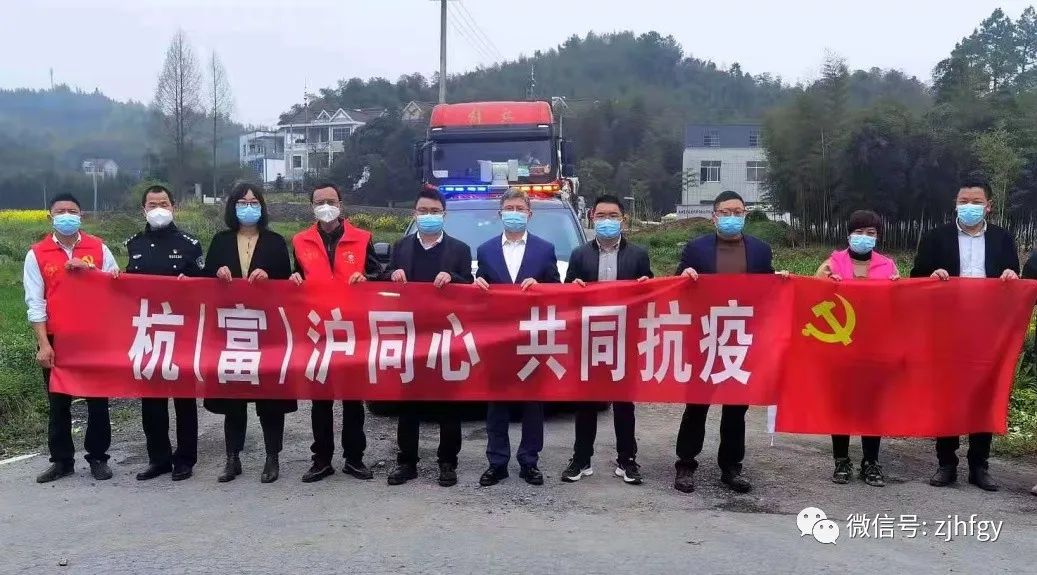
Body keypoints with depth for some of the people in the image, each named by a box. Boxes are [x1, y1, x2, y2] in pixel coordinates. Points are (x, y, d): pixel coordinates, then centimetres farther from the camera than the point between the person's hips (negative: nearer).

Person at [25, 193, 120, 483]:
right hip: (56, 339, 0)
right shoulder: (37, 254, 1)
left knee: (97, 399, 6)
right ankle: (61, 460, 20)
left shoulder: (98, 248, 3)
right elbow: (35, 303, -2)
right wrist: (43, 344, -8)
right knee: (58, 402, 8)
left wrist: (89, 270, -14)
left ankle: (98, 457, 18)